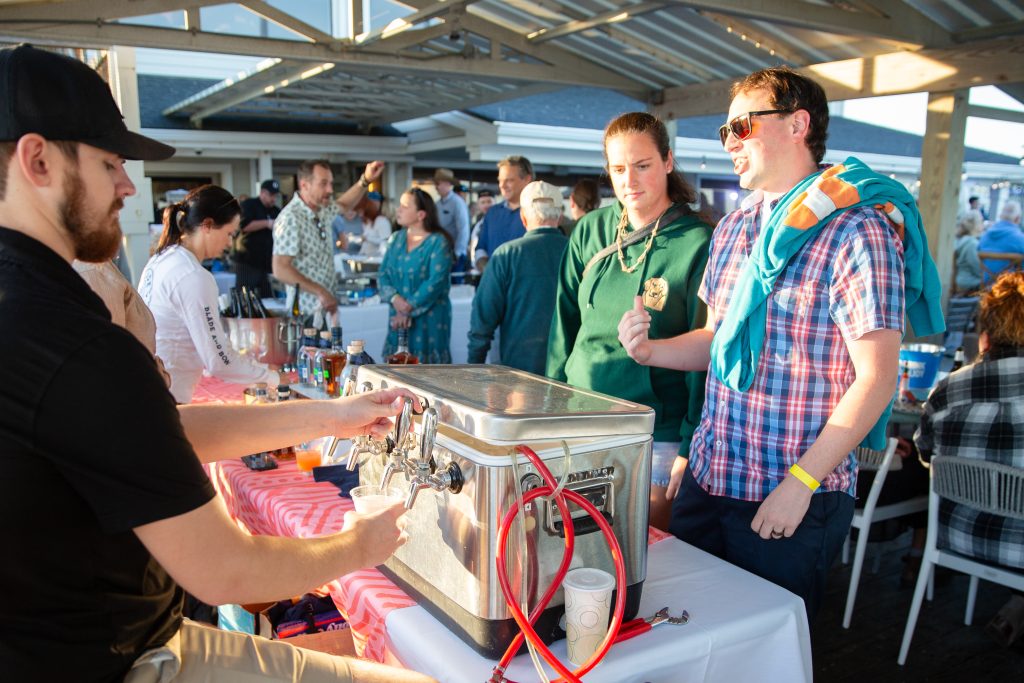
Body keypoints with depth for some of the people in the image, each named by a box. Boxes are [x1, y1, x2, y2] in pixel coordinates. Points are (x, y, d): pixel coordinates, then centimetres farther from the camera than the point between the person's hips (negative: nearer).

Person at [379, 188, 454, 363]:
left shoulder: (438, 242, -8)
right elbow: (383, 274, 6)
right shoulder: (395, 239, 10)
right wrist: (395, 299, -13)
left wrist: (409, 310, -16)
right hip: (398, 317, 5)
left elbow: (436, 282, -16)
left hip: (429, 318, -5)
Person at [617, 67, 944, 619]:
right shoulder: (733, 229, 11)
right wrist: (651, 351, -1)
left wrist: (800, 482, -18)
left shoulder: (856, 231, -13)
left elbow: (876, 378, -16)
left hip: (796, 495, -6)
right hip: (706, 476, 7)